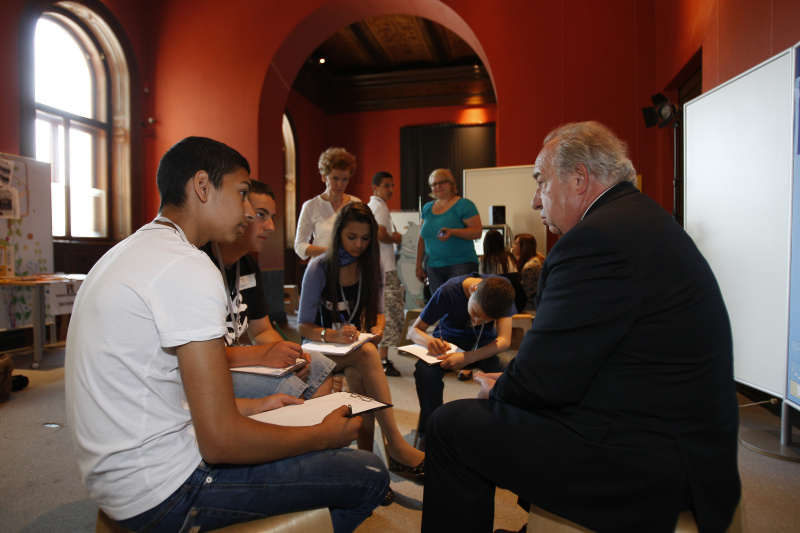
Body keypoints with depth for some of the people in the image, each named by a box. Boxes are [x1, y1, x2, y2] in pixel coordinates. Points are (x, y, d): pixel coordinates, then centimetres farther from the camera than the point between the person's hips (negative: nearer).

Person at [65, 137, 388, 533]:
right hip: (159, 492, -10)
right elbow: (222, 442, -25)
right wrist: (326, 435, -9)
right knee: (369, 476, -5)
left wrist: (253, 407, 15)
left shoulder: (128, 252, 10)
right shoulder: (188, 267, -23)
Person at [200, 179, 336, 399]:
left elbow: (261, 330, 15)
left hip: (235, 358, 9)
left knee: (320, 366, 5)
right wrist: (260, 355, -28)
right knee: (285, 386, -28)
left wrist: (288, 355, -5)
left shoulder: (249, 265, 10)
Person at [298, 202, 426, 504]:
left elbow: (377, 312, 11)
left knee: (359, 378, -33)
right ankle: (396, 447, -35)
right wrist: (332, 335, -32)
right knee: (368, 354, -34)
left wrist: (377, 327, -14)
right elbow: (303, 326, -11)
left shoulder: (370, 266, 4)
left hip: (354, 345, 3)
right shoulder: (319, 268, -10)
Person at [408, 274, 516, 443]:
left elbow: (504, 340, -27)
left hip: (485, 344, 1)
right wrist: (429, 340, -42)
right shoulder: (448, 291, -26)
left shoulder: (504, 290, -23)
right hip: (449, 342, -1)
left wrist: (468, 357, -43)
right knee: (425, 370, -35)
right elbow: (413, 331, -17)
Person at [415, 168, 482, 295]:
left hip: (461, 265, -5)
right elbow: (422, 239, 17)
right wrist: (419, 266, 13)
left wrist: (452, 232, -24)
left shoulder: (464, 205, -2)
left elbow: (477, 232, -10)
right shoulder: (427, 208, 14)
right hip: (433, 268, 5)